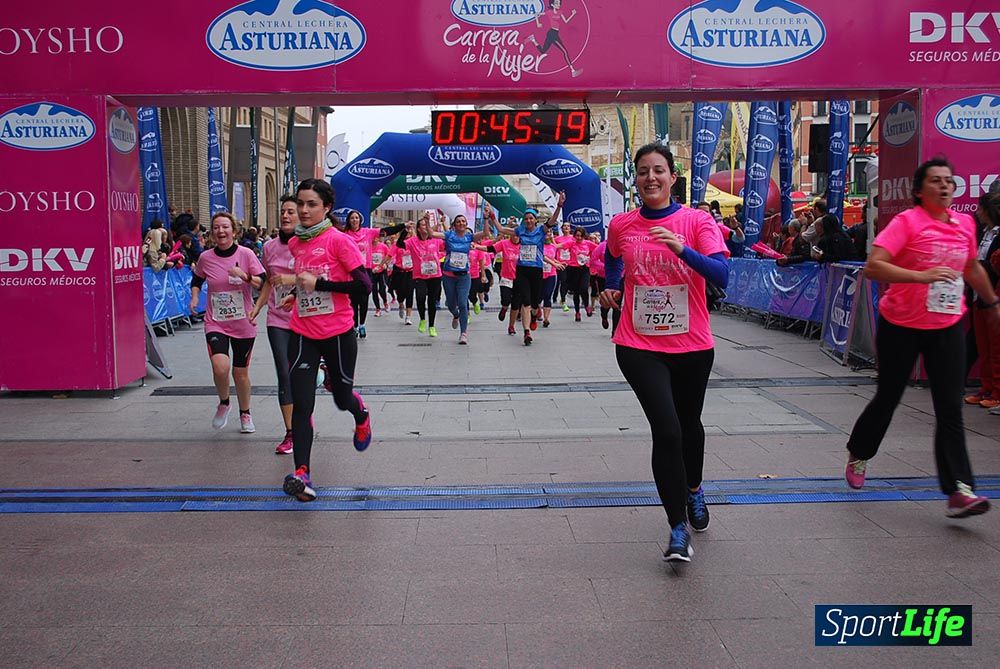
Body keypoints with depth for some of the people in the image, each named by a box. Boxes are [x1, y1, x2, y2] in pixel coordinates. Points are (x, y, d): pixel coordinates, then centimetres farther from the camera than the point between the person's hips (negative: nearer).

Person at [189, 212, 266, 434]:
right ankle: (224, 403, 10)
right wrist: (194, 298, 1)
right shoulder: (205, 258, -2)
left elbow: (264, 284, -10)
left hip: (244, 324, 0)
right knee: (220, 367, -22)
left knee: (241, 373, 9)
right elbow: (197, 280, 18)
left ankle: (245, 414, 34)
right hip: (215, 323, 0)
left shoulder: (246, 254, -8)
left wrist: (245, 276, -26)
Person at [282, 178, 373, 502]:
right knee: (301, 404, -9)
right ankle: (302, 474, -9)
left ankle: (361, 416, 51)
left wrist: (318, 284, -19)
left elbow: (363, 285, -19)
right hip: (303, 333, 4)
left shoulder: (339, 240, -12)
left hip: (338, 333, -4)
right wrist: (296, 294, 9)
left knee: (342, 397, 14)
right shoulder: (295, 243, 8)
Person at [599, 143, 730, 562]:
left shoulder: (697, 221, -5)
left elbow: (721, 276, -19)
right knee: (666, 430, -14)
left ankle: (693, 490, 51)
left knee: (689, 423, 20)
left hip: (692, 344, 1)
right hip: (639, 345, -1)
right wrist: (613, 290, 8)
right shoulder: (621, 225, 1)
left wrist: (682, 249, -31)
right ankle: (678, 530, -1)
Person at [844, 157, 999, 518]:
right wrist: (922, 276, -33)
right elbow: (872, 266, -24)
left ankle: (959, 490, -5)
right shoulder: (907, 221, -11)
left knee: (950, 410, -4)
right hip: (902, 326, -4)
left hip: (947, 327, 4)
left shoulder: (965, 223, 6)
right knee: (888, 397, 11)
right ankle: (858, 454, 36)